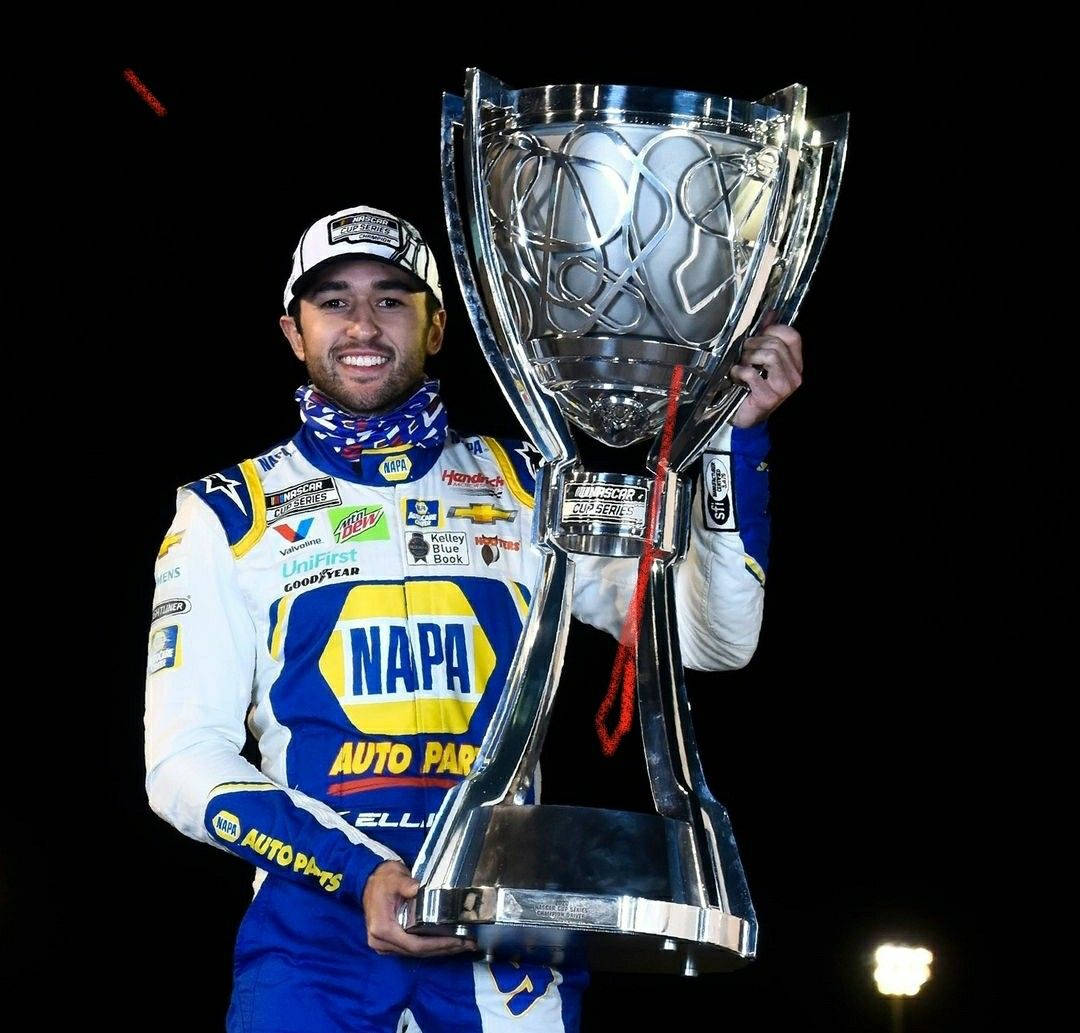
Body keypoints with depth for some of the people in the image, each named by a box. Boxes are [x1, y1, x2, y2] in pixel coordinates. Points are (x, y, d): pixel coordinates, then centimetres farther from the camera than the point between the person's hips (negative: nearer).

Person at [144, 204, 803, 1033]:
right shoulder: (229, 516, 7)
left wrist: (735, 439, -10)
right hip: (316, 914, -1)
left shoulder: (523, 490, 11)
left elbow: (709, 639, 3)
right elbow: (182, 757, -1)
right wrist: (359, 873, -15)